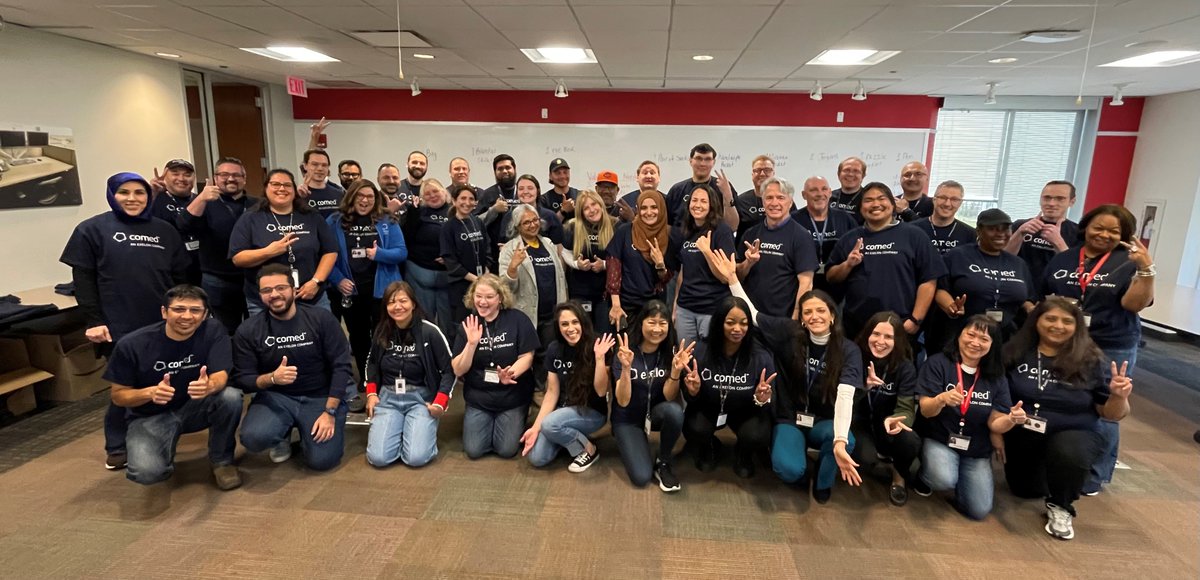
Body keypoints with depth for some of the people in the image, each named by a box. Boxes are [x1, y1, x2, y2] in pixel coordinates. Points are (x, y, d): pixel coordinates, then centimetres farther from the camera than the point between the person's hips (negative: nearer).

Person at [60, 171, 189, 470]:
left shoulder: (165, 230, 11)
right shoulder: (92, 229, 1)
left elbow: (181, 276, 13)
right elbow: (83, 280, -3)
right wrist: (93, 321, -10)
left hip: (164, 324, 3)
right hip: (119, 327, -3)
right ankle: (117, 446, 21)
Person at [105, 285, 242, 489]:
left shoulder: (213, 331, -16)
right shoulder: (132, 344, -16)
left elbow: (221, 375, -24)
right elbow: (118, 395, -7)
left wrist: (209, 386, -49)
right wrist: (150, 393, -29)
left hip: (196, 407, 1)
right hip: (151, 416, -1)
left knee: (231, 396, -32)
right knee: (146, 472, -28)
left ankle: (221, 460, -6)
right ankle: (165, 455, 13)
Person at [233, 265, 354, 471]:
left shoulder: (322, 319, -9)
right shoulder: (248, 331, -4)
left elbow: (341, 366, -10)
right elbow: (241, 379, -5)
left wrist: (329, 412, -17)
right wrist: (272, 378, -27)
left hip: (321, 396, -1)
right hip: (275, 397, 1)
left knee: (321, 460, -16)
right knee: (253, 438, -29)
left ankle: (306, 429, 19)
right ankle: (283, 433, 9)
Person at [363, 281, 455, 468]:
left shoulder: (430, 332, -12)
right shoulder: (381, 332, 2)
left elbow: (449, 370, -7)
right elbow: (372, 363, 18)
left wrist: (440, 403, -16)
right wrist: (371, 394, 5)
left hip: (421, 398, -3)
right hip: (388, 398, 3)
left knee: (416, 458, -19)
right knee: (378, 458, -14)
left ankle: (423, 431, 14)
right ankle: (399, 431, 18)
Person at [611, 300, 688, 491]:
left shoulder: (670, 352, -11)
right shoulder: (625, 353, -18)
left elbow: (669, 397, -16)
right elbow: (623, 401, -24)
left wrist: (676, 370, -33)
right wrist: (626, 368, -39)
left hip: (656, 413, 3)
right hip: (628, 419, -3)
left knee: (674, 410, -33)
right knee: (641, 477, -21)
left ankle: (664, 462, -7)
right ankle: (634, 446, 13)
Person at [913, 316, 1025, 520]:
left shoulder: (996, 377, 2)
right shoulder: (937, 363, -10)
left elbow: (995, 423, -2)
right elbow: (926, 410, -14)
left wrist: (1011, 420, -25)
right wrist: (941, 399, -37)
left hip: (976, 450, 4)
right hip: (940, 440, -4)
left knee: (979, 510, -8)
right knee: (944, 480, -33)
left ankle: (960, 475, 22)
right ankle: (924, 475, 3)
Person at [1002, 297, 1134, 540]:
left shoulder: (1090, 360, -9)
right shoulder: (1015, 352, -10)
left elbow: (1110, 414, -4)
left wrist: (1119, 397, -24)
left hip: (1074, 434, -2)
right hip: (1021, 436, 2)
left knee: (1068, 454, -37)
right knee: (1025, 490, 14)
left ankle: (1060, 507, -5)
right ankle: (1042, 469, 51)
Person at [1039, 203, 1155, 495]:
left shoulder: (1128, 262, -2)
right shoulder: (1062, 259, 6)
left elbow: (1134, 303, -14)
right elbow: (1042, 298, 13)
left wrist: (1147, 269, -24)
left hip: (1112, 350, -2)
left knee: (1101, 414, 4)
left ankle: (1094, 476, 20)